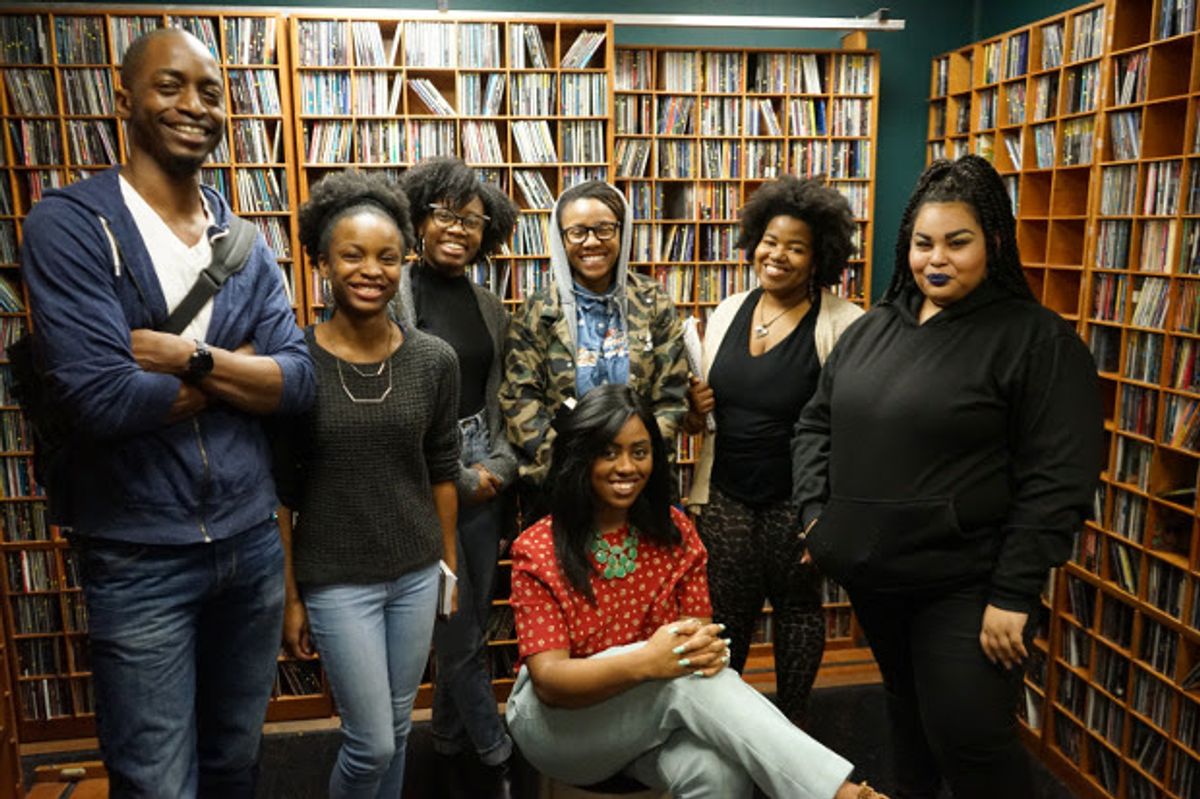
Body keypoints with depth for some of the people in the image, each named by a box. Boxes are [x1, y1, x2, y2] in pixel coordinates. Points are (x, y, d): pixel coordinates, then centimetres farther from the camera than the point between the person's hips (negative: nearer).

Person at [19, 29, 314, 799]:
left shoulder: (246, 244, 6)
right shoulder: (68, 225, -10)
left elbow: (300, 382, -4)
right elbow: (103, 398, -22)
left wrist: (192, 358, -19)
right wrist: (241, 366, -9)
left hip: (252, 542, 5)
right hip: (139, 559, -4)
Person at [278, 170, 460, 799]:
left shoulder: (434, 359, -5)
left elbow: (442, 471, 4)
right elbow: (278, 491, -7)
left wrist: (450, 566, 8)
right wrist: (288, 597, -4)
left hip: (417, 572, 3)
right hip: (336, 579, -3)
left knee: (398, 725, 18)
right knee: (371, 741, 6)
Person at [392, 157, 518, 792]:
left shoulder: (490, 309, 9)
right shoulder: (391, 298, -9)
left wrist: (500, 466, -5)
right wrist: (460, 477, -11)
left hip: (486, 482, 6)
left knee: (471, 621, 16)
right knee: (459, 631, 5)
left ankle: (450, 738, 37)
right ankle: (497, 753, 26)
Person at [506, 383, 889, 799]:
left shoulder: (675, 532, -2)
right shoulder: (537, 551, -13)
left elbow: (700, 632, -3)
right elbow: (549, 680, -20)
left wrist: (707, 647, -30)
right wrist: (645, 663, -37)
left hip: (656, 717, 3)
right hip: (558, 721, -3)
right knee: (682, 676, -33)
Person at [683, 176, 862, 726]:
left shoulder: (842, 324, -12)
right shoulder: (727, 313, 6)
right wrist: (693, 407, -7)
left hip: (797, 498, -3)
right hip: (725, 494, 4)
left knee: (797, 608, 15)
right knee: (726, 615, 12)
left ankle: (791, 721, 38)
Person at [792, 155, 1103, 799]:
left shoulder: (1037, 340, -11)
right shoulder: (872, 328, 7)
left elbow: (1058, 480, -15)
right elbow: (816, 423, 14)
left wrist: (1012, 595, -17)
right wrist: (815, 511, 3)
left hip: (964, 587, -5)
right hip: (870, 575, 6)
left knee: (970, 742, -1)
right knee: (906, 703, 24)